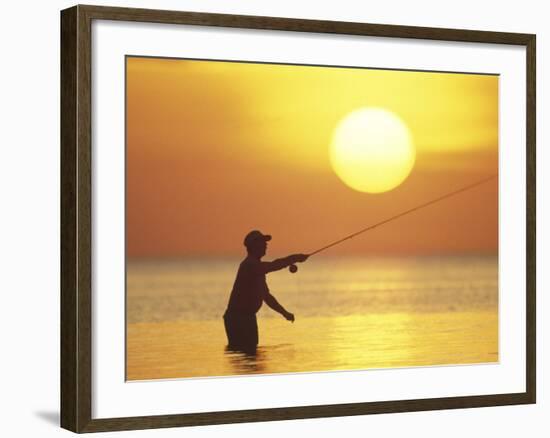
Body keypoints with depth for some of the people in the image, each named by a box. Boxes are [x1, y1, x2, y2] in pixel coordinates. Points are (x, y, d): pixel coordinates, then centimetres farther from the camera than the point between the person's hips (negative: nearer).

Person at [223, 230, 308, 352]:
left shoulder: (257, 267, 17)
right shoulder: (249, 265, -15)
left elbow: (266, 296, 24)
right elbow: (274, 266, -32)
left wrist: (285, 312, 19)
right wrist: (295, 258, -23)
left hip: (247, 317, 10)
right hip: (237, 318, -10)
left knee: (251, 350, 10)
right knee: (241, 351, -14)